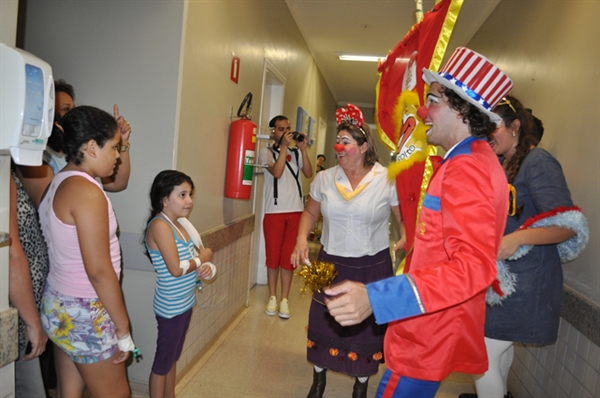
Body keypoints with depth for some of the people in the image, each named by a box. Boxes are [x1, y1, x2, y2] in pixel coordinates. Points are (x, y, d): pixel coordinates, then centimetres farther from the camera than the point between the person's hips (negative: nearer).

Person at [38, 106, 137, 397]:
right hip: (85, 314, -9)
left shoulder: (57, 184, 6)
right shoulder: (86, 191, -23)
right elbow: (99, 271, -23)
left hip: (59, 306, 9)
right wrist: (123, 332, -16)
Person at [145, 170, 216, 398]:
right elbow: (176, 269, -28)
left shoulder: (179, 223, 4)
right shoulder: (160, 225, -22)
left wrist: (207, 268, -12)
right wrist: (202, 258, -12)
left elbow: (189, 258, 9)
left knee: (173, 356, 23)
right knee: (163, 361, 8)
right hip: (171, 306, -9)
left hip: (185, 302, 9)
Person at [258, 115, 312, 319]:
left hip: (295, 211, 2)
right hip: (274, 211, -2)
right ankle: (272, 297, 19)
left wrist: (303, 149, -8)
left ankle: (285, 299, 12)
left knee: (289, 256, 5)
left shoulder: (296, 153, 10)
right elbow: (277, 172, -14)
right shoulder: (266, 152, 2)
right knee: (273, 255, 4)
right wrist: (284, 146, -14)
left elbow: (309, 174, -2)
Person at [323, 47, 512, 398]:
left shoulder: (466, 168, -20)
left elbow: (473, 266, -31)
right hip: (433, 331, 10)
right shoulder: (480, 160, 13)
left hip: (430, 338, -10)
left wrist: (374, 297, -38)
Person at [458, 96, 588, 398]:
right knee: (500, 345, 24)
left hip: (524, 280, -9)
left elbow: (569, 226, -23)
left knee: (483, 355, -4)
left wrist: (516, 239, -35)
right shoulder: (503, 164, 10)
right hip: (502, 274, 9)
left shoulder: (538, 162, -16)